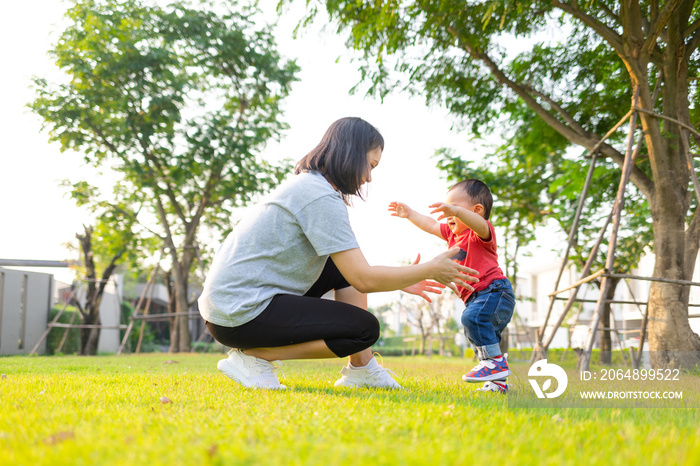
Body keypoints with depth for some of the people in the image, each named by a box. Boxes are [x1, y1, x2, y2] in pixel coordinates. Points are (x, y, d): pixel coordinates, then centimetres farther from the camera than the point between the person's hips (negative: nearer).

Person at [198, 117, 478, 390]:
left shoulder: (305, 185, 15)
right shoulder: (321, 196, -16)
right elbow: (363, 280, -19)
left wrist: (401, 283, 21)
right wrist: (431, 270, -8)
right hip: (240, 315, -11)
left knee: (346, 263, 13)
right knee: (365, 328, -12)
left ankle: (360, 369, 10)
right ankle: (252, 356, -8)